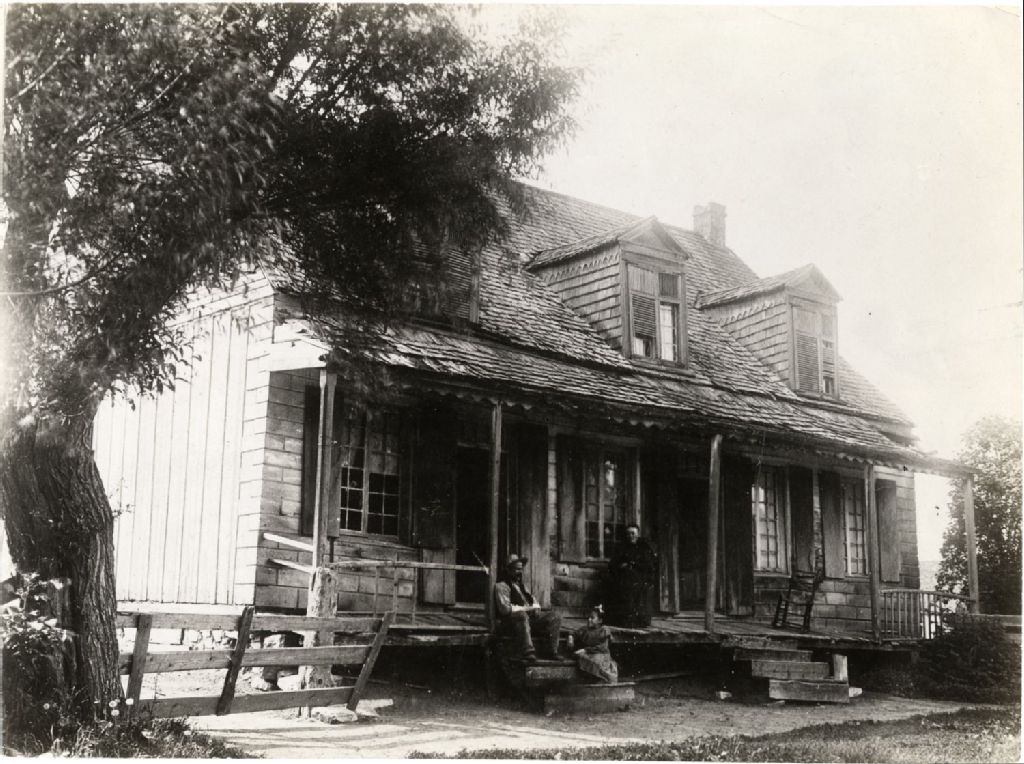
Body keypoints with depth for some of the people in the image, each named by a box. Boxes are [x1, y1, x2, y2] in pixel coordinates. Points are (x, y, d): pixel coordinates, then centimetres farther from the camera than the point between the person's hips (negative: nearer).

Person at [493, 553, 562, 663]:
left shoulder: (521, 585, 26)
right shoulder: (501, 586, -2)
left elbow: (534, 602, 24)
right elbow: (505, 608, -15)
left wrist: (535, 608, -1)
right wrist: (526, 608, -12)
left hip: (529, 617, 8)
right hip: (509, 622, -8)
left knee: (555, 617, -8)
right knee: (522, 615, -42)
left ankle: (550, 652, -16)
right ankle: (527, 653, -47)